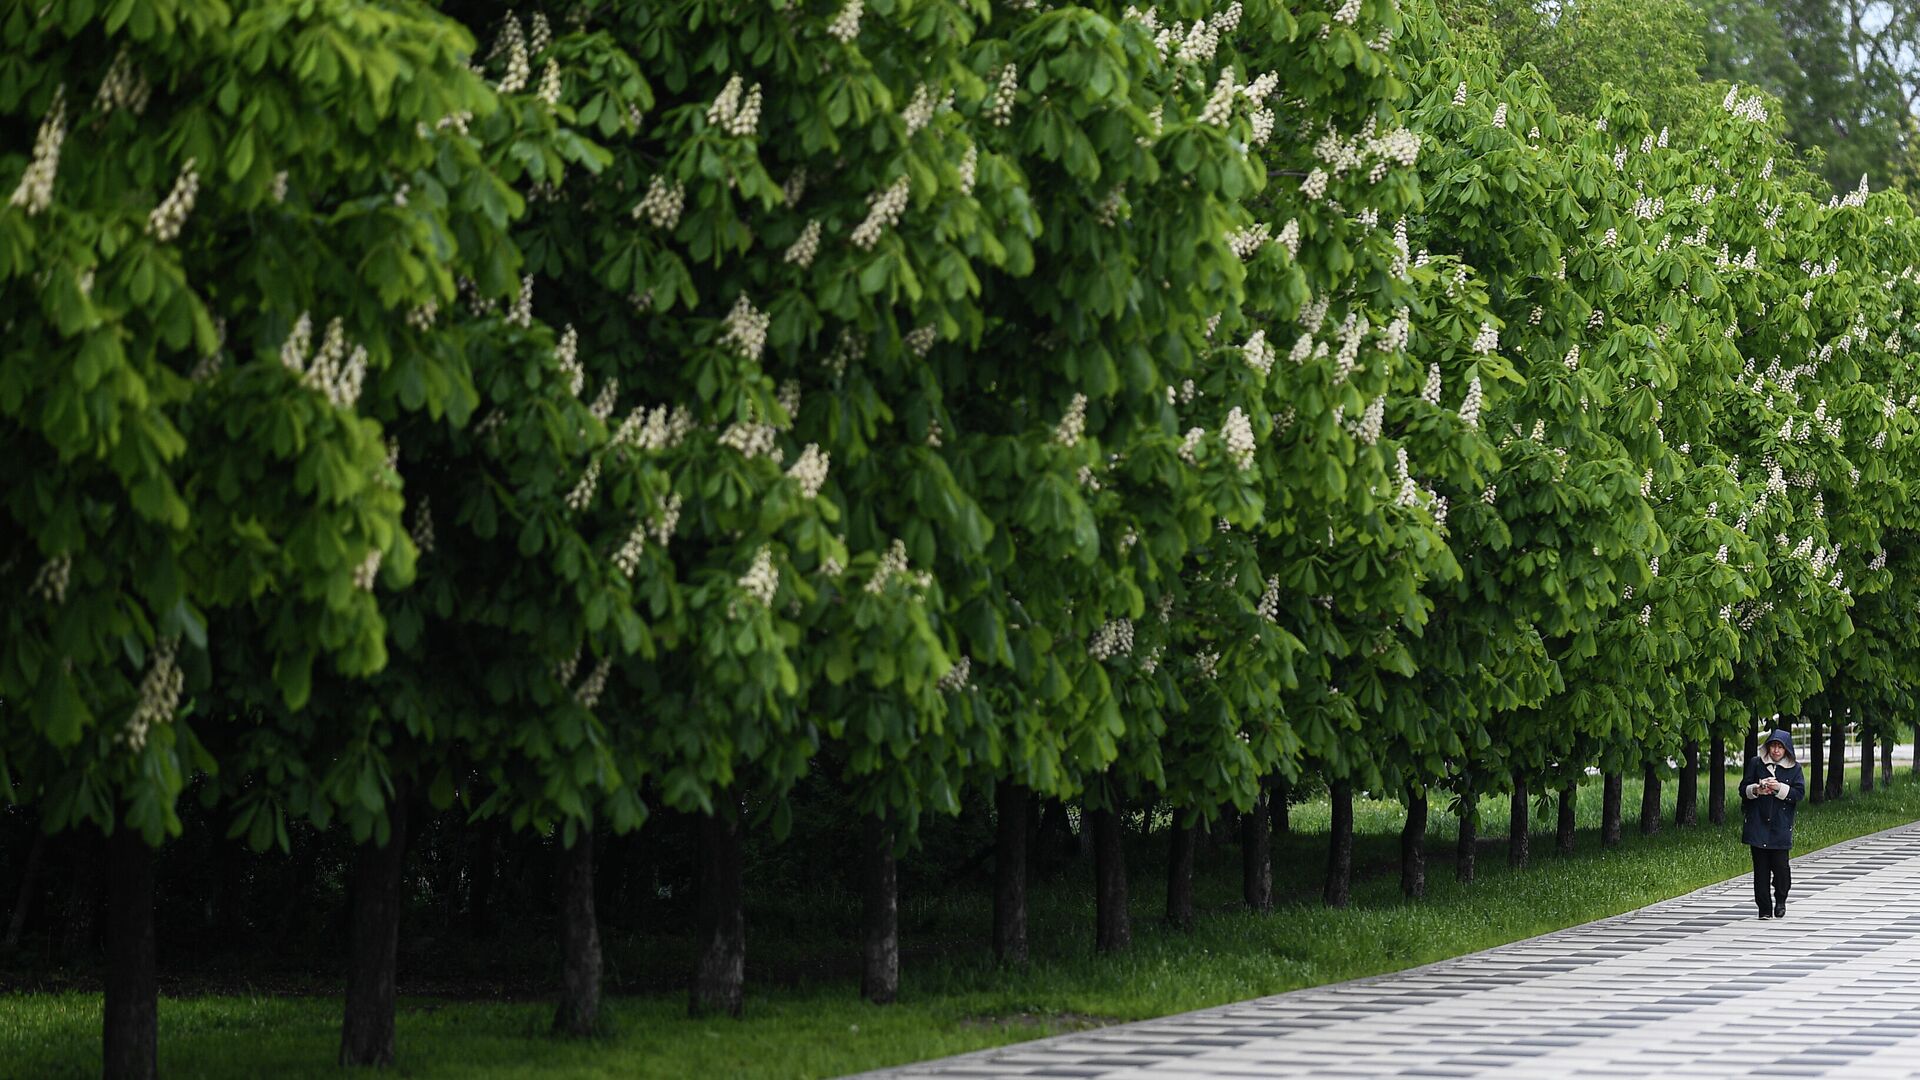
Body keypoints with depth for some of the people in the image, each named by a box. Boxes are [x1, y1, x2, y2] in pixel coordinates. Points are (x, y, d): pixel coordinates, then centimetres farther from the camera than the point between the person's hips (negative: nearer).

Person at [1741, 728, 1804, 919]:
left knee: (1780, 864, -8)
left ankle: (1780, 901, 17)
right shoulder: (1756, 764, 8)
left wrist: (1779, 788, -15)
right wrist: (1756, 789, -12)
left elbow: (1799, 793, -2)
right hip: (1758, 823, 1)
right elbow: (1743, 789, 8)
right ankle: (1764, 909, 7)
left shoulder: (1794, 768, 7)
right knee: (1761, 867, 0)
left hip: (1781, 826, -1)